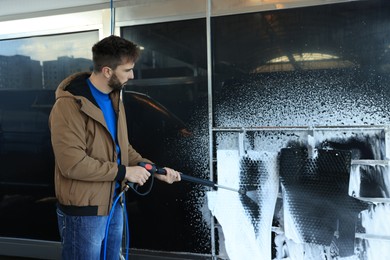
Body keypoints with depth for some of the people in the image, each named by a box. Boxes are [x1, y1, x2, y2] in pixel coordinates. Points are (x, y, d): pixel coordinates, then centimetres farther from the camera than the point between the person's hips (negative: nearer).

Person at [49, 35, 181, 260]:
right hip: (83, 211, -8)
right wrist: (123, 172, -20)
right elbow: (72, 164, -25)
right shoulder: (69, 105, -20)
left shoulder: (114, 99, 7)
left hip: (114, 204, 8)